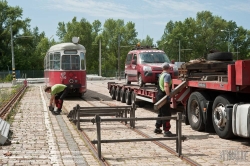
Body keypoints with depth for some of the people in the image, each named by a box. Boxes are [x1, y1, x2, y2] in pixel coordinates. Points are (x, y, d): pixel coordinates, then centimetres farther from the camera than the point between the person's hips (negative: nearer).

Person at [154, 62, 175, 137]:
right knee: (166, 114, -7)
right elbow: (166, 86, -27)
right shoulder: (167, 75, -14)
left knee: (161, 113, 21)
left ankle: (157, 128, 29)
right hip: (163, 95, -10)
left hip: (159, 95, 10)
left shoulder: (161, 75, 16)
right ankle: (166, 131, -8)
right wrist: (168, 95, -32)